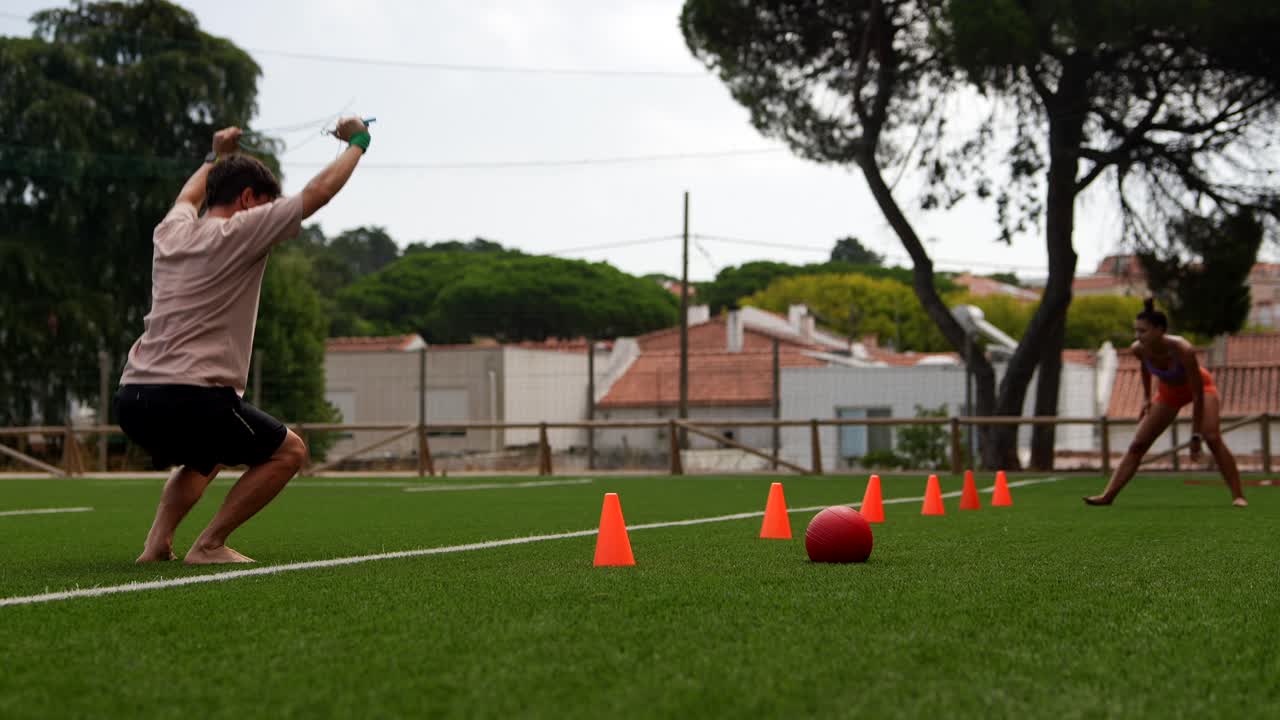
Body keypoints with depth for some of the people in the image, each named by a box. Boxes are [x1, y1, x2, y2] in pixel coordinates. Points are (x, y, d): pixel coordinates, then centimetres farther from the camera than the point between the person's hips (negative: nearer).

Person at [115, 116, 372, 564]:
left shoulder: (171, 232, 15)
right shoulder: (239, 233, -5)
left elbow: (187, 196, 42)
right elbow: (318, 192, -1)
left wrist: (216, 157, 56)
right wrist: (356, 144, 14)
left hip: (132, 398, 8)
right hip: (188, 397, -8)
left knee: (208, 457, 34)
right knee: (289, 452, 8)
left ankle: (157, 542, 14)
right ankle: (208, 545, 0)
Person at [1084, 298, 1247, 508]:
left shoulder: (1182, 350, -40)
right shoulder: (1138, 349, -26)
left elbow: (1197, 394, -34)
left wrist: (1195, 435, -33)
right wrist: (1146, 396, 3)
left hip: (1200, 386, -4)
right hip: (1168, 392, 5)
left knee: (1212, 438, -24)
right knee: (1137, 445, -2)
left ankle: (1238, 496, -18)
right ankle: (1108, 495, -1)